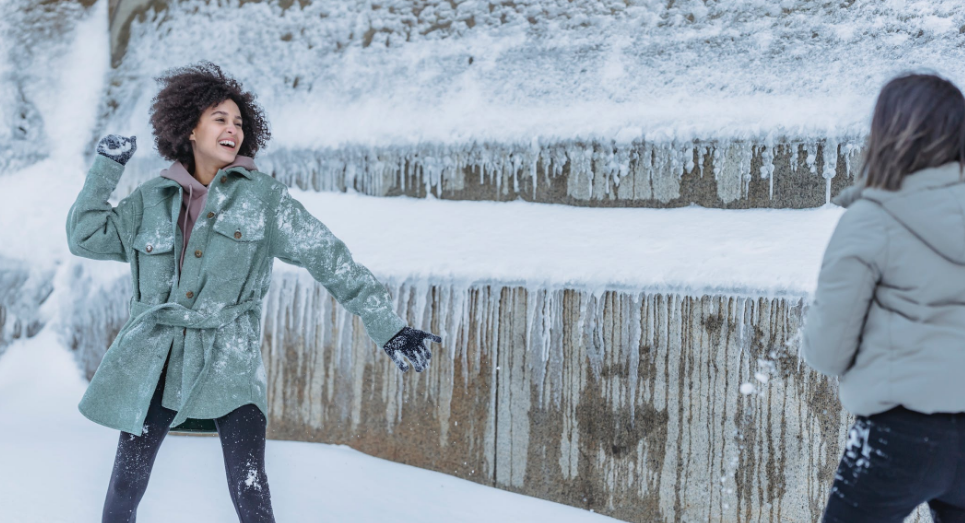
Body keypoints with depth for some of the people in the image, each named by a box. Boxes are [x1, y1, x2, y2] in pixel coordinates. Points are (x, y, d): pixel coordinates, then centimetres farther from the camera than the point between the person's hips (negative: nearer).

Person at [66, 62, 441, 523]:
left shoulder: (263, 196, 0)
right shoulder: (152, 199, 7)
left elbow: (330, 259, -3)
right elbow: (86, 237, 6)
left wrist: (389, 328, -7)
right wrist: (107, 167, 2)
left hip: (229, 363, -2)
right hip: (153, 359, 2)